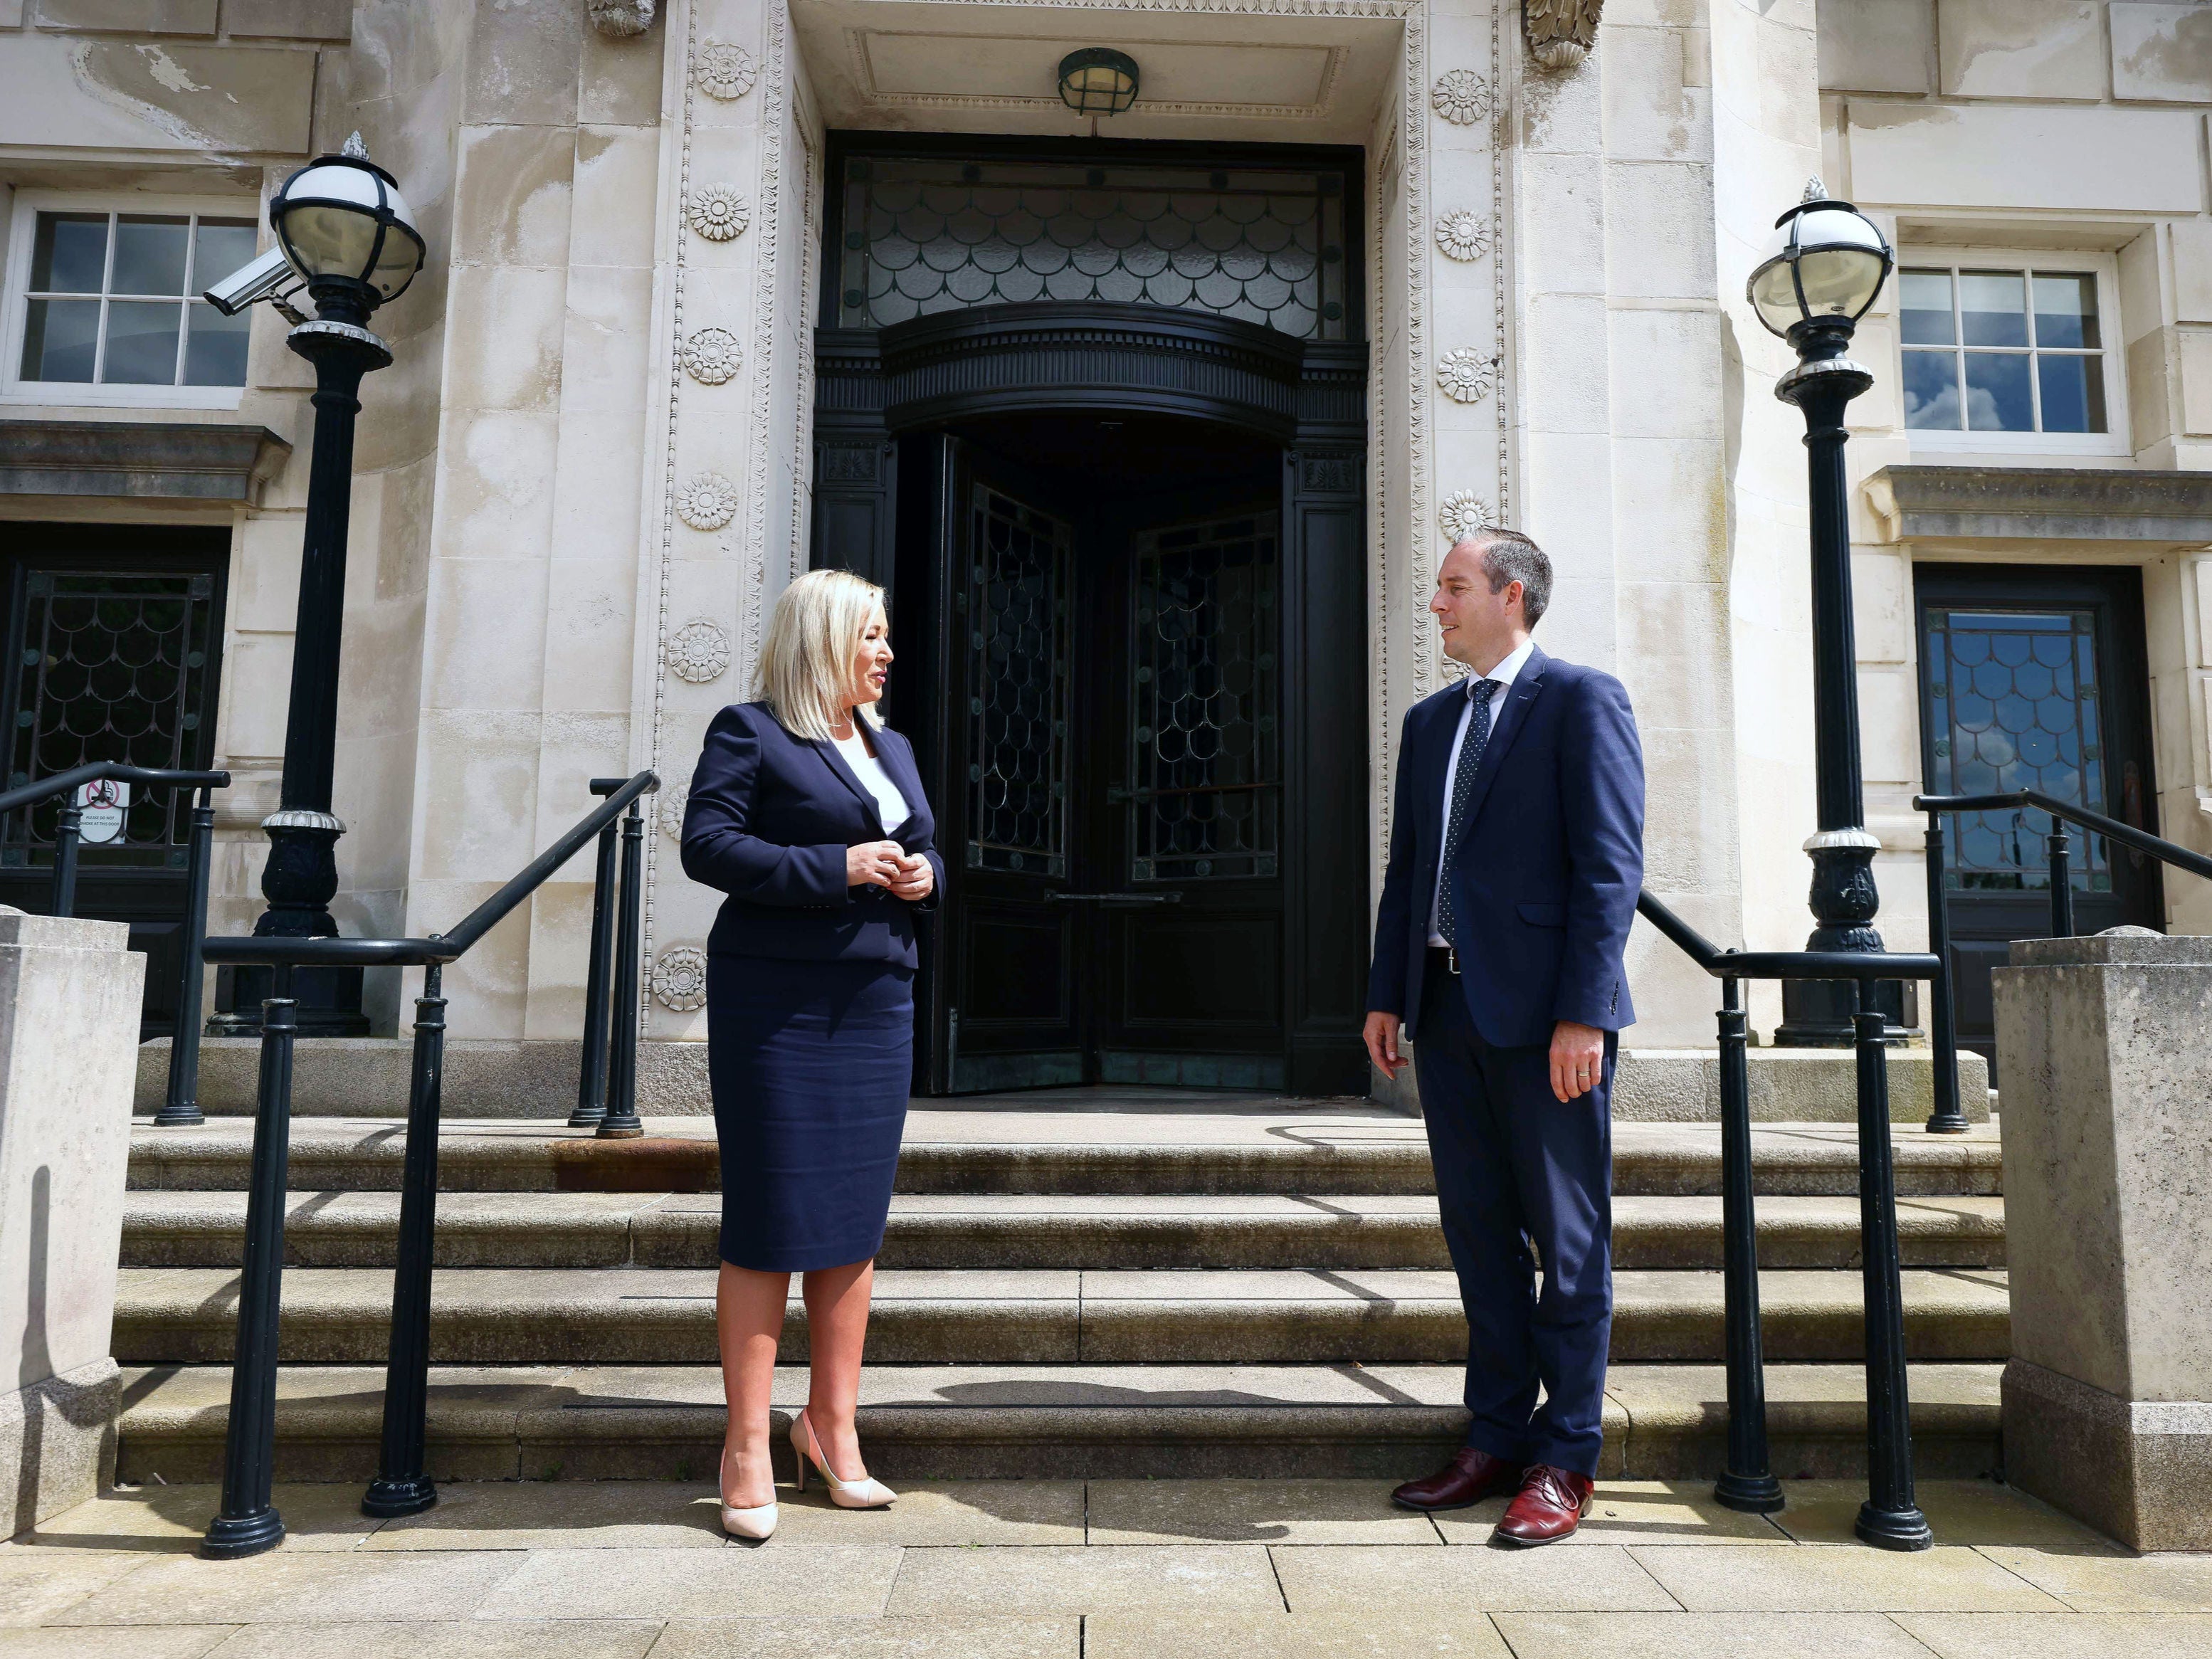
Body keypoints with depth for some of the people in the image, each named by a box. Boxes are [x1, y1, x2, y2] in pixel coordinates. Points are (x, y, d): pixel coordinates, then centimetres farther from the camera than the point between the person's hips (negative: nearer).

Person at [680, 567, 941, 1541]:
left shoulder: (891, 746, 19)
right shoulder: (749, 732, -2)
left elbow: (925, 847, 23)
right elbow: (706, 846, -11)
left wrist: (921, 875, -2)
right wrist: (837, 866, -18)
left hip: (876, 1002, 7)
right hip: (776, 999, -6)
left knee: (855, 1217, 9)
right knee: (769, 1221, -2)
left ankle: (831, 1423, 22)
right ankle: (747, 1444, 9)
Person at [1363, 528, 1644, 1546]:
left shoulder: (1581, 700, -3)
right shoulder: (1429, 720, 18)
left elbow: (1610, 864, -10)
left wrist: (1585, 1012, -17)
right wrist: (1388, 994, 11)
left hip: (1545, 1013, -7)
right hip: (1448, 1009, 7)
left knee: (1568, 1242, 3)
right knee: (1479, 1235, 12)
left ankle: (1565, 1461, 14)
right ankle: (1496, 1437, 23)